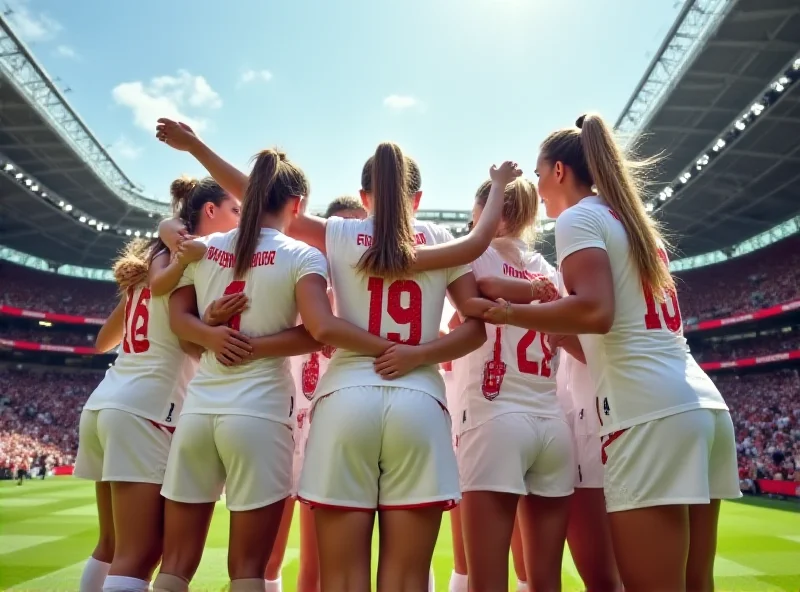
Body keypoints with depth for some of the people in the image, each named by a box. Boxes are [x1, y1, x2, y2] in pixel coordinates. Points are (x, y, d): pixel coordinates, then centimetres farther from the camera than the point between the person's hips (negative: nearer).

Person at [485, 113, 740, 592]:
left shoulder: (579, 217, -1)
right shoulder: (637, 223, 24)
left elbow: (596, 312, -18)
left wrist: (513, 313, -6)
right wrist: (555, 325, 30)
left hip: (649, 413, -9)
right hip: (703, 404, 9)